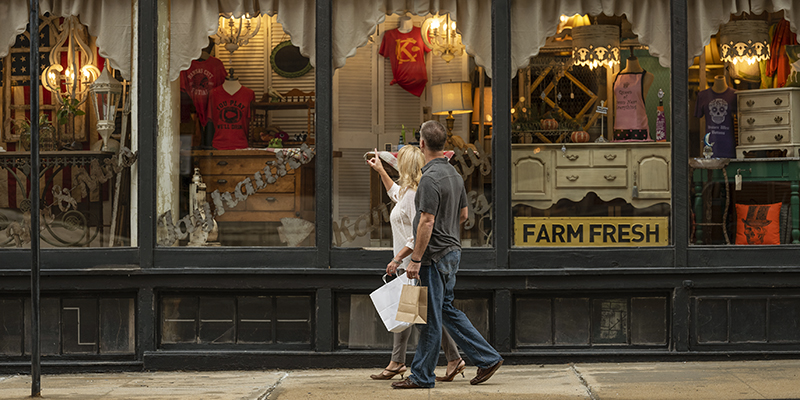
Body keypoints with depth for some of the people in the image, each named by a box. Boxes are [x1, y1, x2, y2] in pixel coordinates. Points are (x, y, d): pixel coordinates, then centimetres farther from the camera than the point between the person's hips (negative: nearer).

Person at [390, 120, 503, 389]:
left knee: (430, 317, -1)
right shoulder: (453, 173, 10)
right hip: (452, 249, 9)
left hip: (434, 255, -9)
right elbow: (463, 215, 19)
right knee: (446, 310, 17)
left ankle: (422, 376, 7)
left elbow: (427, 222, -22)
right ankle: (487, 358, 17)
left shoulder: (430, 178, -19)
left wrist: (415, 259, -19)